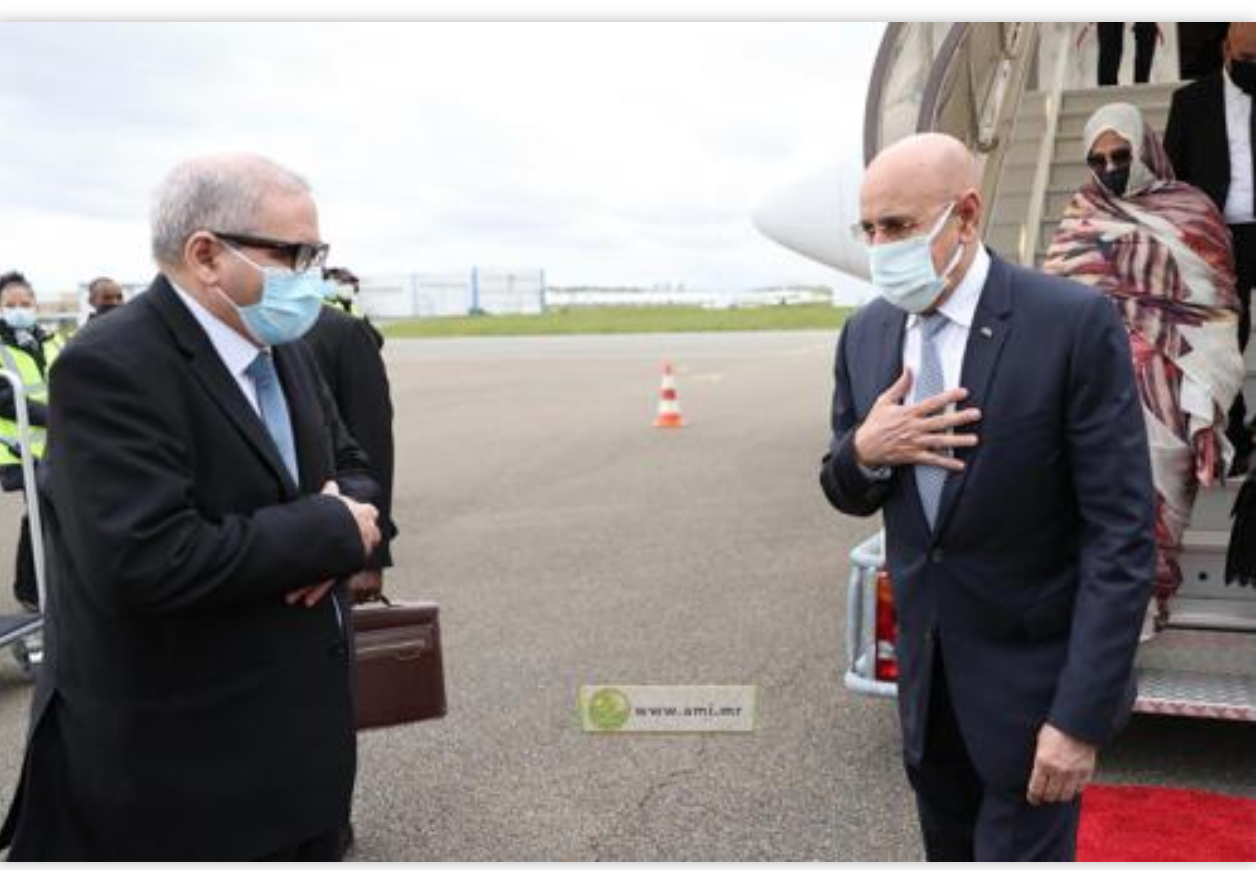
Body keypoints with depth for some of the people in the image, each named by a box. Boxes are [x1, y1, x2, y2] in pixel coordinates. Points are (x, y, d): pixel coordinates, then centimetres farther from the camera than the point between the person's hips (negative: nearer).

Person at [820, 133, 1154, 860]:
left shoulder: (1074, 323, -17)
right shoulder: (866, 333, 0)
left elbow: (1122, 534, -16)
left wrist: (1082, 717, -19)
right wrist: (863, 451, -15)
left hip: (1033, 677, -5)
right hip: (925, 671, 5)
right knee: (951, 850, 21)